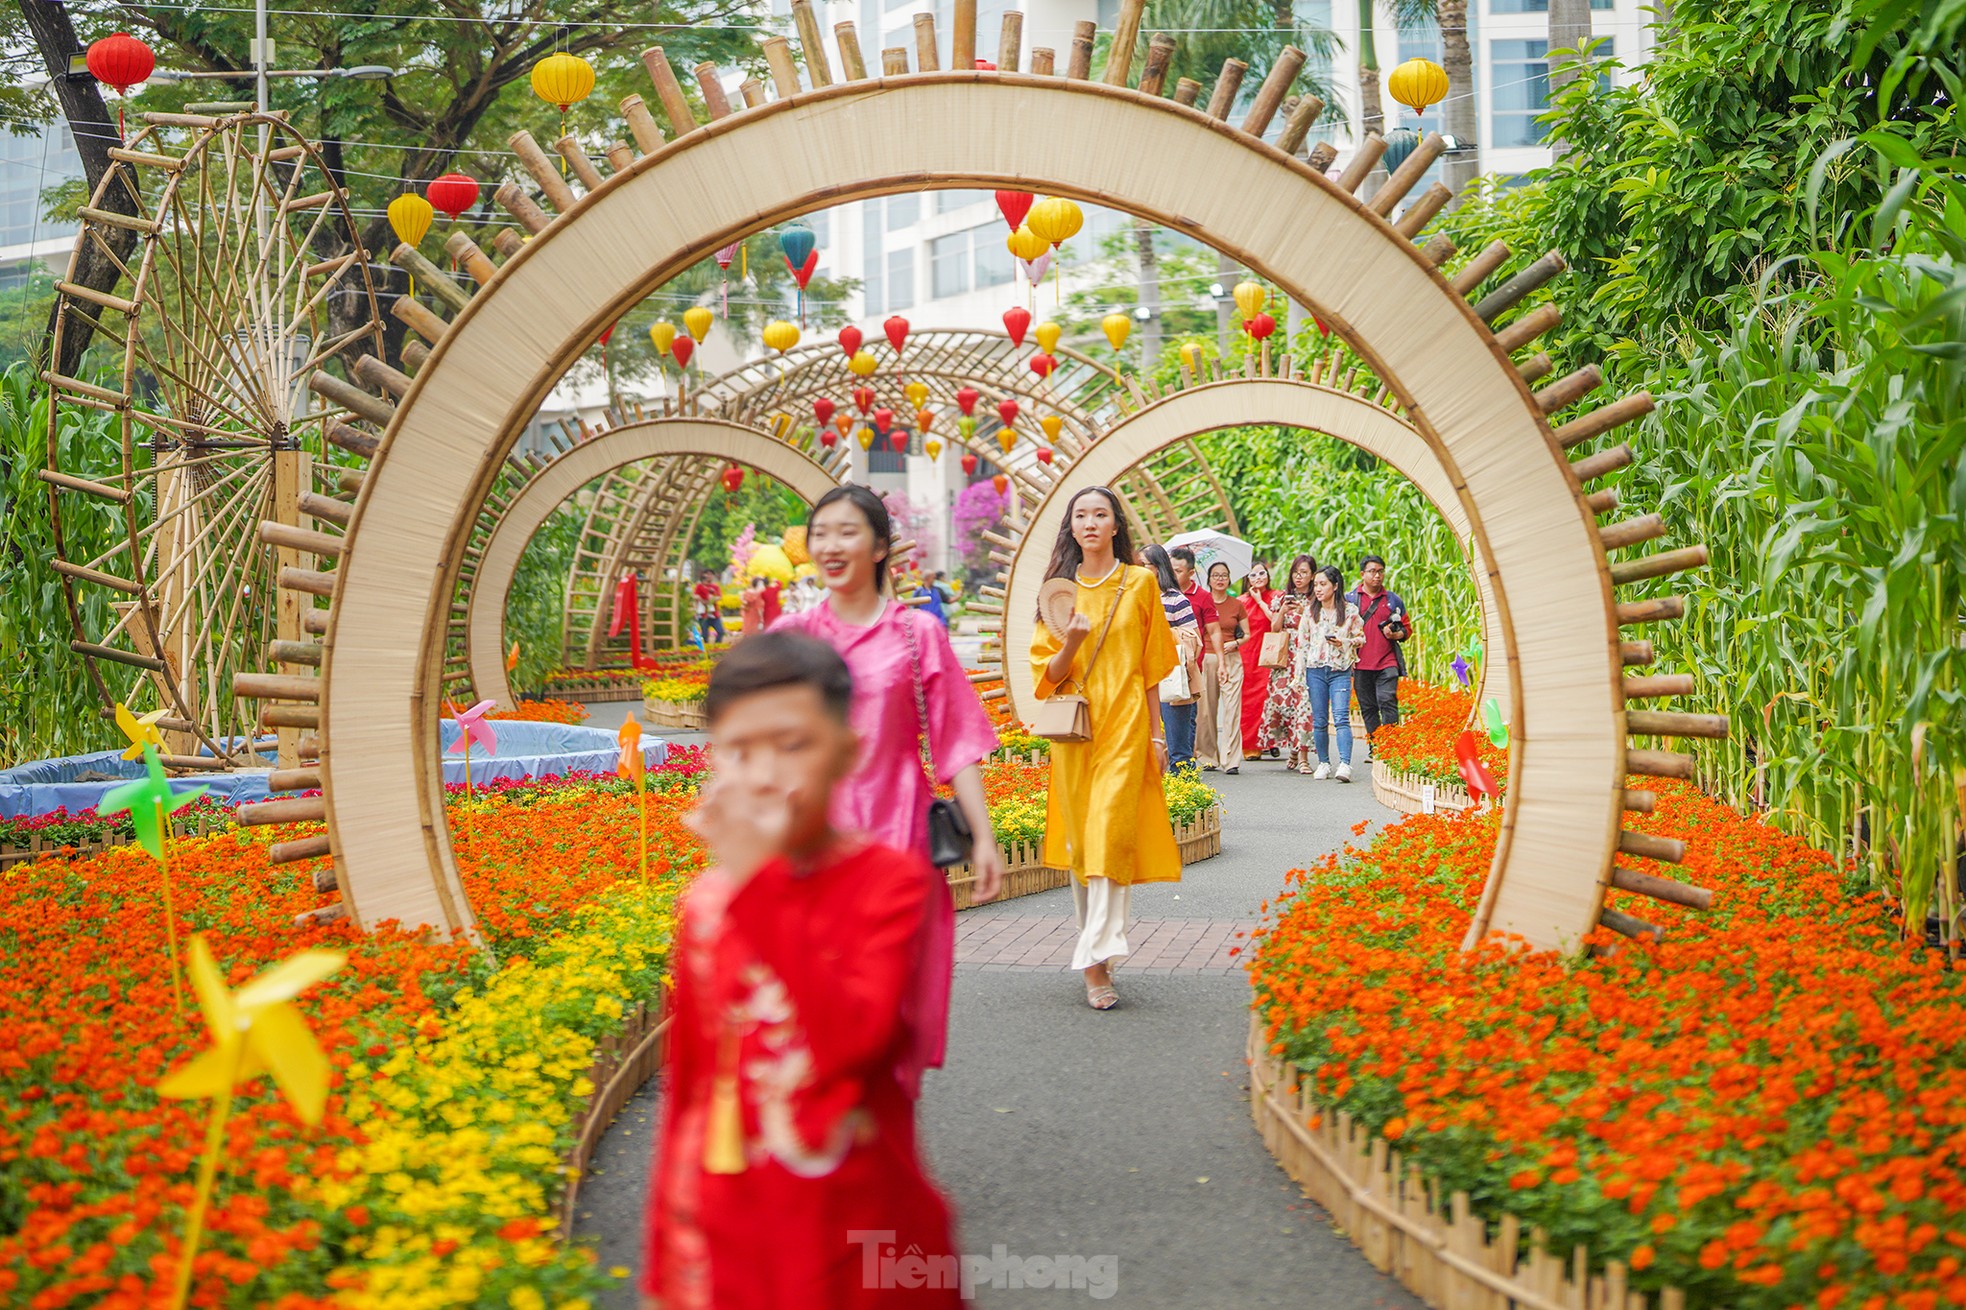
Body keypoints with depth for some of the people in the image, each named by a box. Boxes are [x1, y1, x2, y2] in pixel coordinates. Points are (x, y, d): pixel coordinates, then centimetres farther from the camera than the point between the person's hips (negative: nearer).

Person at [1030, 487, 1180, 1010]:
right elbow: (1048, 673, 6)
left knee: (1110, 833, -15)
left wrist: (1157, 734, 4)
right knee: (1079, 839, 5)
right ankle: (1097, 951, 17)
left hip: (1125, 723, -3)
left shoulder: (1140, 583, 5)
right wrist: (1072, 642, -14)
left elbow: (1152, 668, 8)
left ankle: (1095, 957, -19)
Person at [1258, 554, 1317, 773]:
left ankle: (1303, 756, -14)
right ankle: (1292, 751, 9)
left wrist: (1304, 613, -14)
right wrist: (1283, 611, -5)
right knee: (1281, 698, -8)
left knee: (1305, 700, -14)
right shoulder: (1283, 597, 14)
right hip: (1285, 657, 3)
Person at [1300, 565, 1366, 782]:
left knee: (1341, 717, -15)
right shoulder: (1309, 611, 9)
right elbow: (1302, 642, 11)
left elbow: (1360, 638, 9)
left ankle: (1344, 764, -22)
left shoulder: (1350, 611, 3)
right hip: (1315, 669, 3)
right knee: (1319, 721, 4)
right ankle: (1323, 763, 15)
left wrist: (1344, 642, -11)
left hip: (1340, 670, -3)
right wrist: (1300, 673, 6)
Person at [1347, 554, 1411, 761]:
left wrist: (1396, 634, -6)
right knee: (1368, 707, 6)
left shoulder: (1393, 600, 10)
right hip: (1361, 664, 1)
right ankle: (1374, 748, 14)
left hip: (1387, 662, -1)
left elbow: (1407, 628, 14)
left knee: (1387, 701, -12)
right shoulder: (1350, 600, 9)